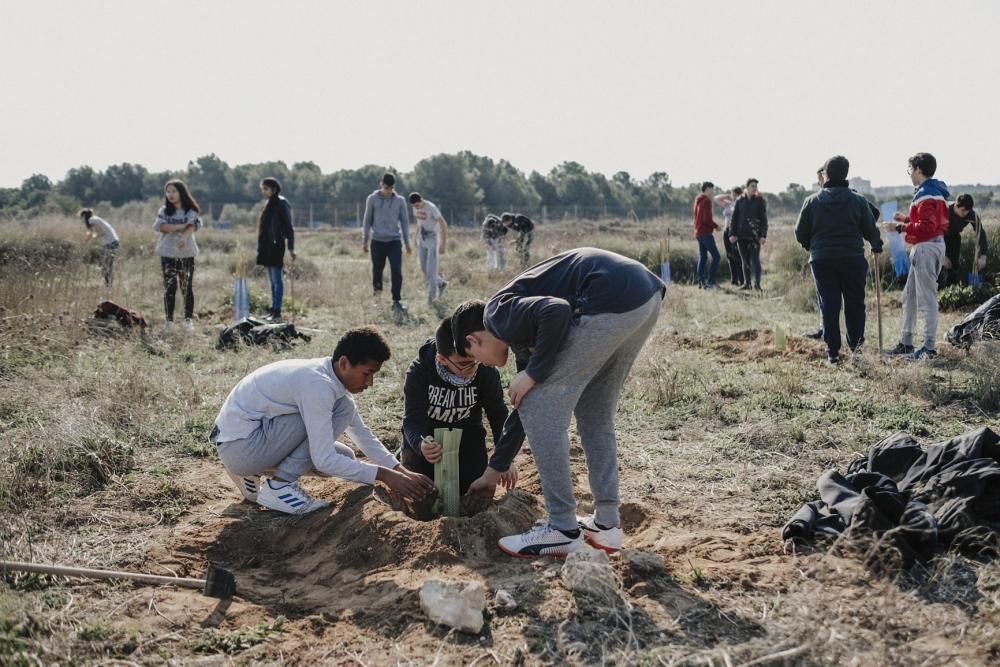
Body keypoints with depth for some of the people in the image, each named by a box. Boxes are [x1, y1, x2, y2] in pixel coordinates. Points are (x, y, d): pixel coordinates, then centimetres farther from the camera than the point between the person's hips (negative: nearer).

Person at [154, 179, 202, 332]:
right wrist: (180, 226, -17)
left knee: (187, 287, 0)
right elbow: (159, 226, -8)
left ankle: (188, 320, 6)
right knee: (169, 287, 0)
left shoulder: (191, 211, 2)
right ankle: (169, 321, 1)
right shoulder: (164, 210, 9)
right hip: (167, 253, 1)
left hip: (187, 253, -1)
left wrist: (185, 237, -37)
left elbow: (193, 226, -16)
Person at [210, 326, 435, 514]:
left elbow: (363, 435, 12)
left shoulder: (333, 378, 3)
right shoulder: (318, 385, -25)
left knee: (344, 458, 9)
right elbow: (324, 461, -26)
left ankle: (254, 475, 14)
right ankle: (279, 484, -13)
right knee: (341, 409, -17)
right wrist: (383, 475, -22)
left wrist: (402, 471, 1)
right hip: (239, 445, -10)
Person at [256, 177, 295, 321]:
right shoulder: (268, 204, 14)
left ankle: (277, 312, -6)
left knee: (276, 280, -7)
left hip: (276, 246, -8)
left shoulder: (281, 204, -9)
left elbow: (289, 227, -11)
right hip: (267, 247, 8)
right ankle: (273, 309, 17)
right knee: (272, 281, 12)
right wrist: (260, 247, 19)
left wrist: (291, 248, -16)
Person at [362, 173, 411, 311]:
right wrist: (365, 241, 7)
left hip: (394, 241, 0)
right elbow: (368, 221, 7)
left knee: (396, 272, -9)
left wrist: (407, 243, 7)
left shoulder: (400, 200, 4)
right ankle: (377, 294, 28)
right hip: (377, 241, 0)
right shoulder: (372, 199, 1)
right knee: (377, 269, 7)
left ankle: (396, 301, -7)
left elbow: (404, 222, 8)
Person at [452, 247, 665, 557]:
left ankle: (563, 530, 7)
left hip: (613, 297, -10)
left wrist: (533, 374, -3)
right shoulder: (519, 327, 29)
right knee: (595, 413, 23)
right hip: (648, 295, 10)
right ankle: (606, 523, 25)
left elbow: (556, 312, -18)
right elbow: (526, 406, 37)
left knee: (541, 411, 2)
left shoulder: (497, 314, 4)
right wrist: (493, 472, 47)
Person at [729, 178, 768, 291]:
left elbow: (764, 219, -1)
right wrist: (732, 234, 0)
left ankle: (756, 283, -13)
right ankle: (747, 283, 16)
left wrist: (763, 235, -10)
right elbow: (734, 218, 8)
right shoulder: (739, 201, 7)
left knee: (754, 259, -10)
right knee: (745, 261, 9)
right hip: (741, 235, 3)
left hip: (754, 235, -3)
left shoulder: (760, 201, 1)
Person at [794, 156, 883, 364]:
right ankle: (856, 343, 13)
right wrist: (877, 247, 24)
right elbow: (870, 229, 3)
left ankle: (833, 351, 3)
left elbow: (800, 234, 2)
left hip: (821, 260, 0)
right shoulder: (858, 200, -3)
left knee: (828, 305, 4)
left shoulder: (812, 201, -3)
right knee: (855, 302, 13)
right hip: (853, 259, 0)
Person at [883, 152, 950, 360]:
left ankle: (929, 347, -5)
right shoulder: (936, 191, 16)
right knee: (909, 296, 15)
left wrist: (900, 227, -20)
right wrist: (907, 219, 14)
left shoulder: (925, 195, -16)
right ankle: (906, 343, 20)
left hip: (926, 248, -11)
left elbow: (926, 227, -23)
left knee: (927, 298, -8)